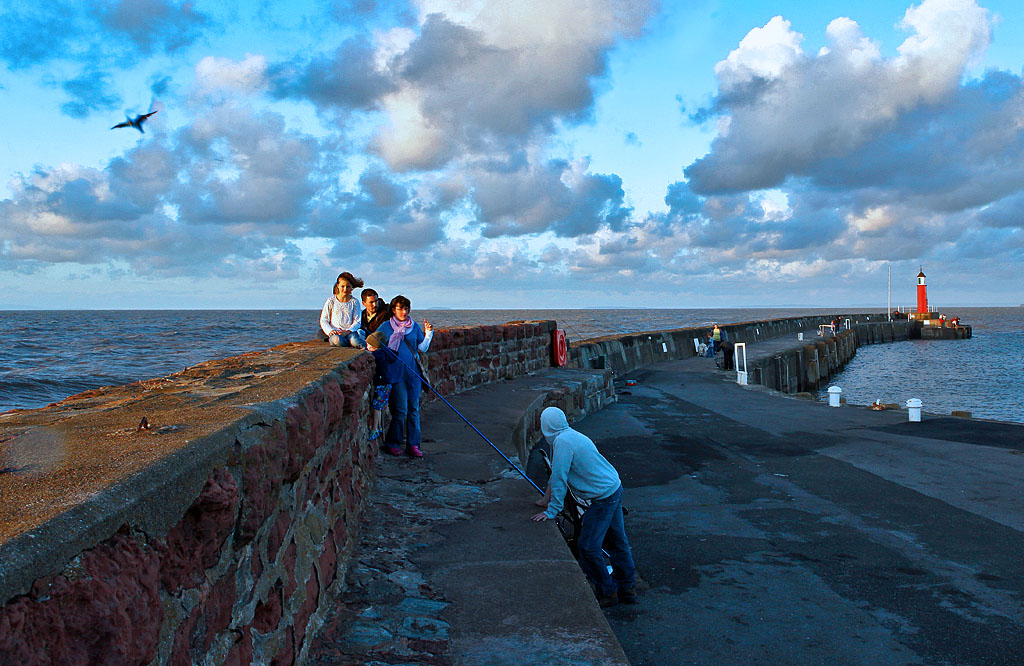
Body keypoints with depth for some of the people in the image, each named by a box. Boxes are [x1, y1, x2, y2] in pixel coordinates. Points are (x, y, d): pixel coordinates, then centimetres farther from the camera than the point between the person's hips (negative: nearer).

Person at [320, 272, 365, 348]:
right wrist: (330, 331, -12)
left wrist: (348, 331, -15)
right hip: (336, 332, 1)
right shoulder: (331, 301, 10)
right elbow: (323, 320, 9)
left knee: (354, 340, -39)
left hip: (350, 332, -1)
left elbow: (357, 322, 5)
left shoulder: (354, 302, 11)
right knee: (337, 340, -38)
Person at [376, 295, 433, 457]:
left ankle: (413, 445, 9)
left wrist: (428, 334, -3)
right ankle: (392, 444, 9)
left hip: (413, 372, 3)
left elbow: (422, 348, 8)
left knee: (414, 409, 3)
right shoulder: (386, 327, 4)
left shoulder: (415, 327, 12)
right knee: (400, 409, -7)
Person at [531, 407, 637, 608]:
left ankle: (607, 593, 12)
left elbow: (559, 478, -18)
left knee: (588, 546, -1)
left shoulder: (562, 442, -19)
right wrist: (550, 499, 31)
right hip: (614, 488, 10)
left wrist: (552, 510, -10)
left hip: (603, 497, -10)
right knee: (617, 541, 18)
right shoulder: (572, 435, 12)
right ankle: (627, 588, 30)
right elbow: (559, 475, 22)